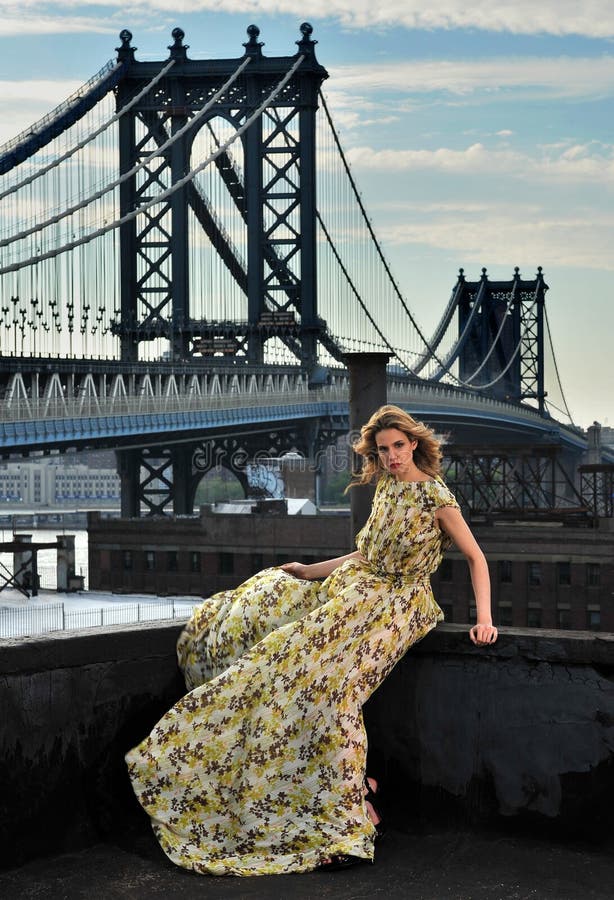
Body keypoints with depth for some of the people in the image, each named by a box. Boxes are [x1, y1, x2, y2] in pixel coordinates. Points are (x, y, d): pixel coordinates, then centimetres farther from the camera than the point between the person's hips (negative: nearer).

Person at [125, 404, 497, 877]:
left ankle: (352, 815, -26)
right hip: (355, 588, 9)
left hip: (395, 604, -9)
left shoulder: (436, 496, -11)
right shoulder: (386, 487, 12)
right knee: (245, 614, 3)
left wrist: (484, 619, -16)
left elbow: (477, 558, -7)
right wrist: (310, 571, 23)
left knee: (325, 673, -31)